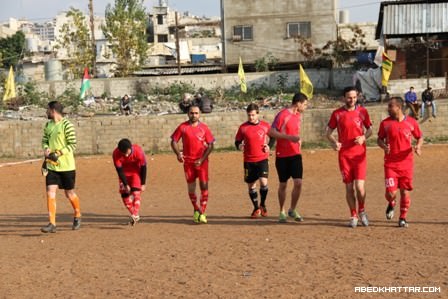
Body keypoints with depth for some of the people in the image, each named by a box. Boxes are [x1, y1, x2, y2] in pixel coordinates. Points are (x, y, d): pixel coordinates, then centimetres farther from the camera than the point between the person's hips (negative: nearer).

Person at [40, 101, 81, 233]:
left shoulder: (67, 125, -13)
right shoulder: (48, 125, 9)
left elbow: (73, 145, -13)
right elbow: (44, 140, 18)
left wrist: (58, 153, -23)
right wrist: (46, 149, -5)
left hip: (66, 166, -5)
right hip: (51, 166, 5)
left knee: (70, 194, 9)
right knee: (50, 193, -6)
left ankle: (77, 216, 34)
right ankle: (52, 223, -4)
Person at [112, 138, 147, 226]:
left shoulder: (138, 151, -32)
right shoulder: (116, 154, -29)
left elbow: (143, 167, -19)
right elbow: (119, 170, -20)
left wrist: (143, 184, -14)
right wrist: (126, 184, -20)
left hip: (136, 172, -2)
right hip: (124, 173, 2)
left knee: (136, 192, -18)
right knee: (124, 194, -2)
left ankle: (135, 215, -24)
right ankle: (134, 215, 12)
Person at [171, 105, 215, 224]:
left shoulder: (204, 128, 1)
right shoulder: (182, 127, 1)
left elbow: (210, 145, 1)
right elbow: (174, 141, 4)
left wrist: (202, 159, -10)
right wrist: (178, 154, -13)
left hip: (202, 161, -1)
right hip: (188, 161, 1)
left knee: (204, 185, -7)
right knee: (191, 187, 8)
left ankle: (202, 212, 3)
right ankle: (196, 210, 28)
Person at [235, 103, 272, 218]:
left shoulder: (265, 125, 1)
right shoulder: (243, 127, 0)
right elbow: (237, 141, 8)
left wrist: (269, 146, -1)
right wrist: (239, 146, -14)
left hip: (262, 158, -1)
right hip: (249, 160, 1)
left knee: (263, 181, -16)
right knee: (251, 185, 6)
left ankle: (263, 204, 10)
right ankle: (256, 208, 24)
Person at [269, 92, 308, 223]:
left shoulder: (298, 115, 11)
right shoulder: (282, 115, -12)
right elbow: (271, 132, -17)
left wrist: (298, 139, 11)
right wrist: (289, 137, -22)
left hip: (295, 154, 5)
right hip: (282, 156, -5)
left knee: (298, 183, -5)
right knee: (283, 184, 5)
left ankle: (292, 210, 13)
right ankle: (282, 212, 20)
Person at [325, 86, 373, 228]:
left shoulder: (362, 111, 3)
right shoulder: (337, 113, 2)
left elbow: (369, 129, 11)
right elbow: (328, 132, 6)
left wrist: (364, 137, -10)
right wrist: (334, 142, -15)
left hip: (359, 154, 0)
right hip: (344, 155, 0)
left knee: (359, 186, -9)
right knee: (349, 187, 4)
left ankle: (362, 211, 17)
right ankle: (353, 216, 20)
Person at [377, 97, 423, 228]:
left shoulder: (411, 122, -1)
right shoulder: (385, 123, -1)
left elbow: (420, 137, 11)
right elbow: (380, 139, 8)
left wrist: (418, 146, -9)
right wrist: (384, 146, -14)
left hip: (407, 163, 0)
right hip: (390, 164, 0)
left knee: (405, 192, 3)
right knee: (391, 193, -8)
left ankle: (403, 218, 21)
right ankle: (391, 204, 28)